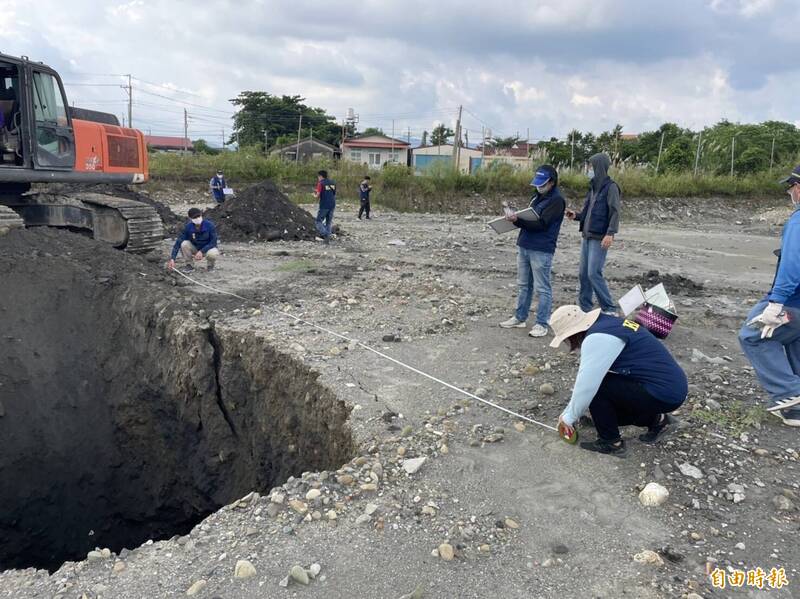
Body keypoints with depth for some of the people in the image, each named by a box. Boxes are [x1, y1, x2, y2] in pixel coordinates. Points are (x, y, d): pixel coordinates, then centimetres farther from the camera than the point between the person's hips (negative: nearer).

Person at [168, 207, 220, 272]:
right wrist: (172, 259, -29)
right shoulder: (188, 227, -16)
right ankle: (189, 264, -5)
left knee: (212, 254, -37)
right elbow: (178, 242, -19)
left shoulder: (209, 225, -21)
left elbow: (213, 242, -20)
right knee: (184, 244, -27)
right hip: (195, 249, 2)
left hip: (208, 248, -2)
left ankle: (211, 264, 0)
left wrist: (202, 251, -33)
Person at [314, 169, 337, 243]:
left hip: (324, 206, -6)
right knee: (329, 222, 13)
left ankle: (325, 235, -14)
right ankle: (328, 238, 10)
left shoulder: (321, 183, -7)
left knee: (319, 221, 4)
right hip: (332, 205, 6)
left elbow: (317, 196, -12)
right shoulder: (333, 183, 11)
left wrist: (314, 195, 13)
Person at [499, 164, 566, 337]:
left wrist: (517, 220, -27)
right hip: (524, 246, 8)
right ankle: (520, 318, 25)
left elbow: (541, 224, -20)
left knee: (542, 288, -1)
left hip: (541, 250, -8)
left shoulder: (556, 200, -12)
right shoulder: (537, 196, 16)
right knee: (524, 285, 15)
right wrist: (516, 218, 1)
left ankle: (542, 323, 6)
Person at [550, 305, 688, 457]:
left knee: (596, 387, -11)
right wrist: (569, 413, 17)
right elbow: (586, 378, 14)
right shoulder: (605, 324, 9)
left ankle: (611, 442, 2)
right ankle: (658, 420, 23)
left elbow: (586, 386, -20)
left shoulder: (597, 338, -21)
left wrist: (569, 418, -4)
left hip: (664, 393, -10)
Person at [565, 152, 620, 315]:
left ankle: (610, 309, -3)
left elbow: (615, 212, -16)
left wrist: (610, 233, -27)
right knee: (583, 273, 9)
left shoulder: (610, 187, -8)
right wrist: (576, 216, 4)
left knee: (594, 273, -12)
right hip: (587, 236, 8)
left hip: (600, 239, -8)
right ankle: (584, 307, 18)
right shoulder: (593, 187, 16)